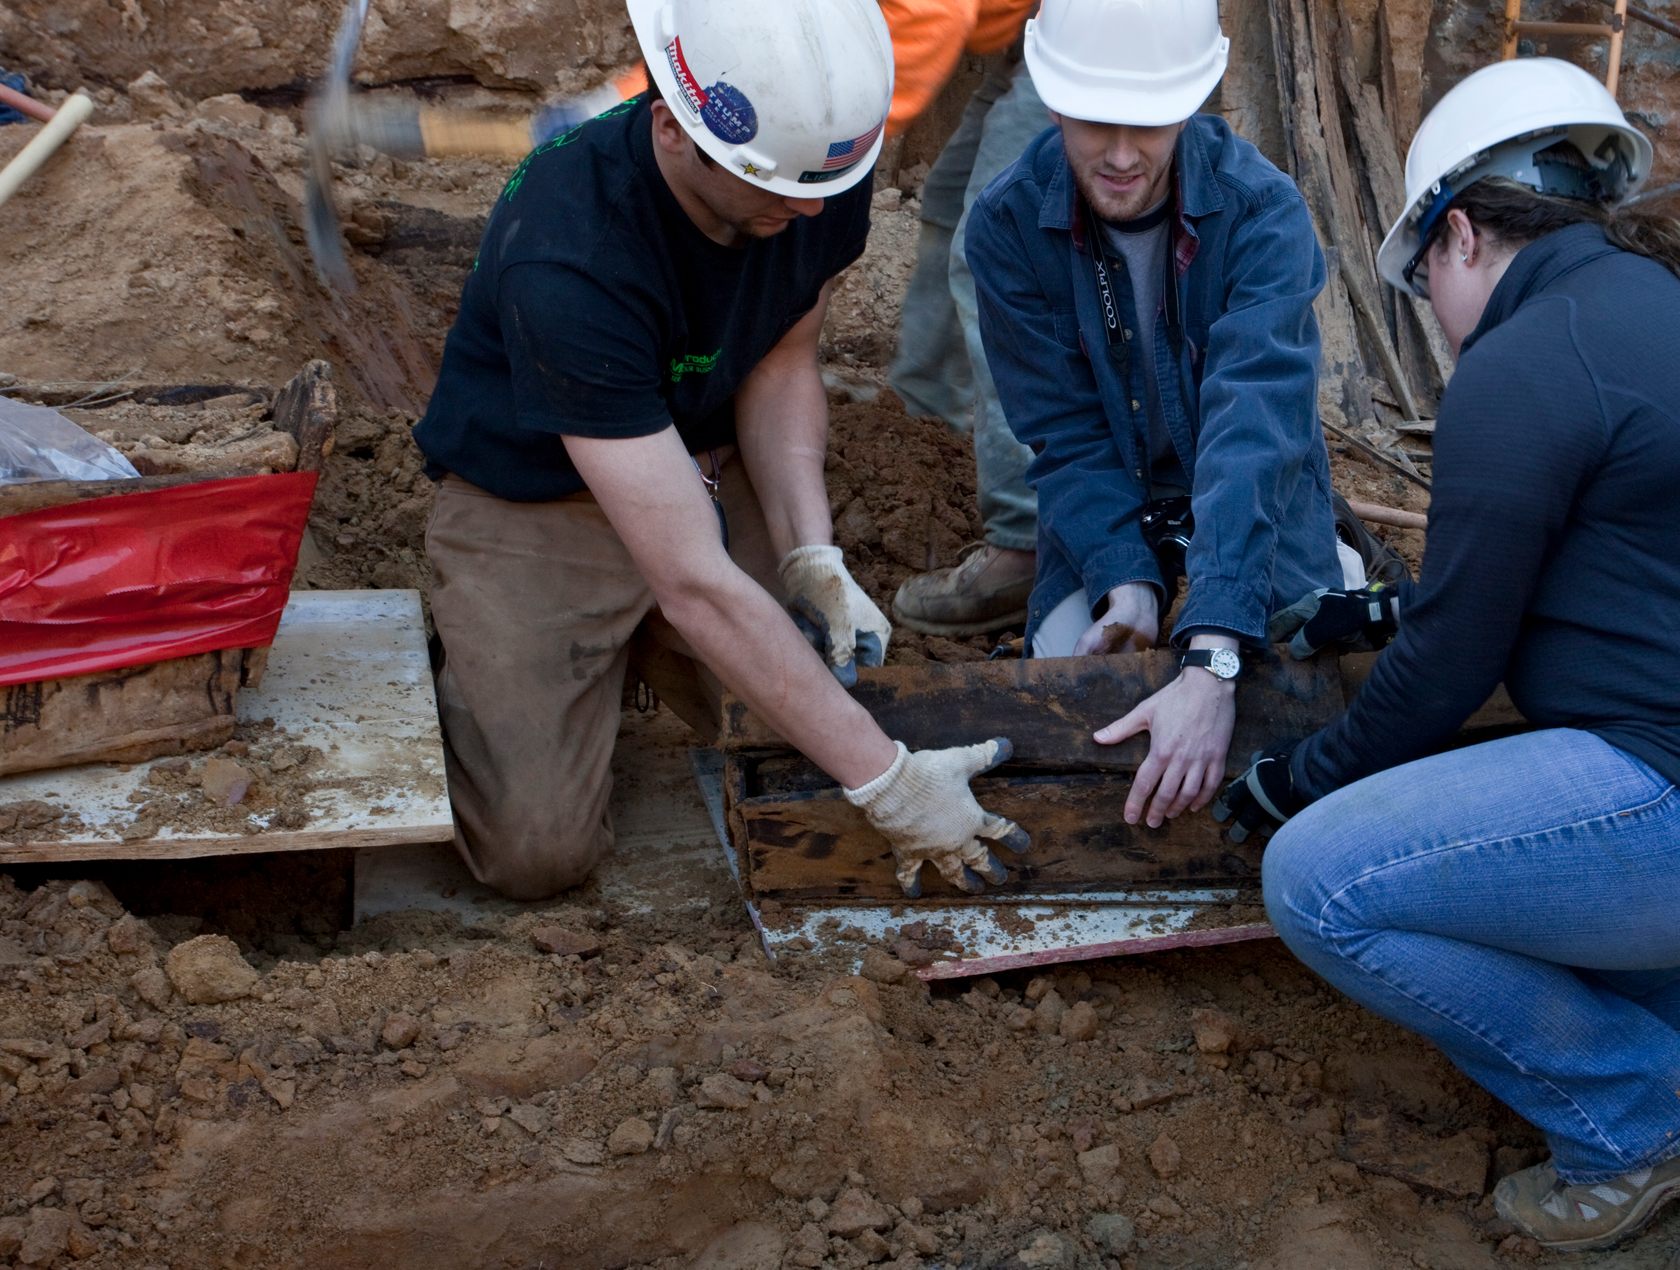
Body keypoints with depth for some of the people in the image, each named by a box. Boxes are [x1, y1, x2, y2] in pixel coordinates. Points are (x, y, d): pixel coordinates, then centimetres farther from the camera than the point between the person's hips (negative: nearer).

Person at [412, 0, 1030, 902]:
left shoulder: (821, 165, -19)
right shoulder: (568, 260, -38)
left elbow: (780, 362, -1)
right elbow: (695, 584, -39)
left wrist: (813, 561, -17)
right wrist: (883, 780, -37)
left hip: (706, 464, 5)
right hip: (537, 501, -5)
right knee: (540, 853, -13)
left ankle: (641, 643, 17)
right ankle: (470, 663, 17)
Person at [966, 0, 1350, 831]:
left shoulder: (1263, 210, -27)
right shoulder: (1006, 225, -19)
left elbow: (1252, 430, -38)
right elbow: (1066, 434, -15)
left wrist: (1211, 661, -49)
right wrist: (1128, 584, -31)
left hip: (1257, 502, -1)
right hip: (1103, 506, 2)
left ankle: (1334, 570, 19)